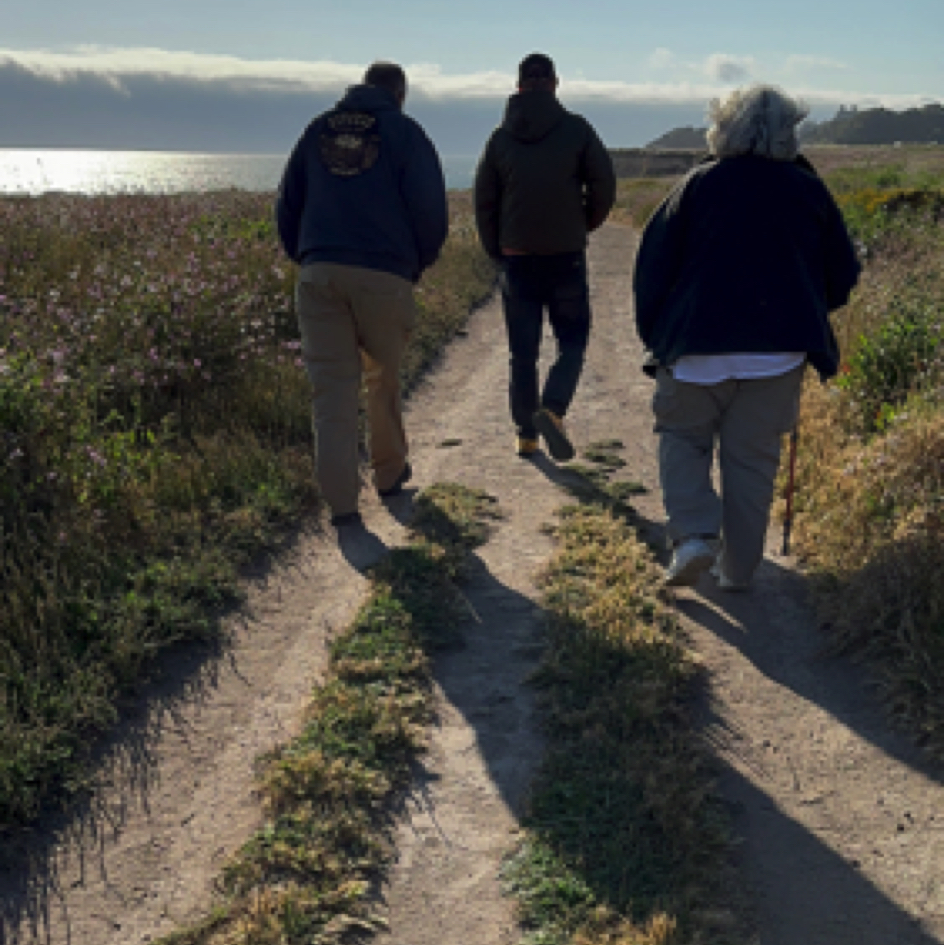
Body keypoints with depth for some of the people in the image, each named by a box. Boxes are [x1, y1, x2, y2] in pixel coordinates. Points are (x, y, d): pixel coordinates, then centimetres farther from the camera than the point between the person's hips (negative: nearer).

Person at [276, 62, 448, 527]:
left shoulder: (319, 130, 17)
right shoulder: (406, 134, 6)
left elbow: (287, 207, 18)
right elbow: (430, 211, 0)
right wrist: (418, 265, 15)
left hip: (319, 275, 2)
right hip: (384, 277, -2)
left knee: (331, 388, 1)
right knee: (384, 378, 16)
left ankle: (340, 501, -5)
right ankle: (389, 473, 30)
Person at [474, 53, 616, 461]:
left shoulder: (501, 137, 4)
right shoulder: (576, 129, -3)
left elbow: (484, 201, 5)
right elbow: (604, 187, -4)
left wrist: (497, 253, 14)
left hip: (516, 259, 2)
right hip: (566, 257, -2)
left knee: (523, 351, 10)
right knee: (572, 340, 8)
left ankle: (526, 434, 15)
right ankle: (553, 409, -16)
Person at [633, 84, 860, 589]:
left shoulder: (698, 183, 0)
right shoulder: (808, 191, 6)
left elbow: (653, 262, 0)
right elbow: (842, 273, 13)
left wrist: (655, 334, 10)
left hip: (699, 346, -2)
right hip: (779, 352, 2)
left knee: (683, 437, 15)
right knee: (754, 457, 10)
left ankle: (694, 534, -6)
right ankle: (738, 567, 17)